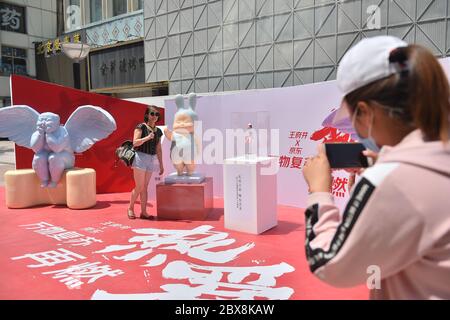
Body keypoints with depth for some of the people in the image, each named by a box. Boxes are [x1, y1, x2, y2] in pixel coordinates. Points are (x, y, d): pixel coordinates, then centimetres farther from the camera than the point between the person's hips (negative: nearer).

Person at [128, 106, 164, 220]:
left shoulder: (158, 131, 12)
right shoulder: (141, 127, -4)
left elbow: (158, 149, 15)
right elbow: (135, 143, -13)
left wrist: (161, 165, 13)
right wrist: (147, 137, -27)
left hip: (152, 159, 5)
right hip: (140, 157, -5)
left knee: (145, 187, 7)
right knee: (139, 187, -5)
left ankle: (143, 212, 11)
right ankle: (130, 208, 16)